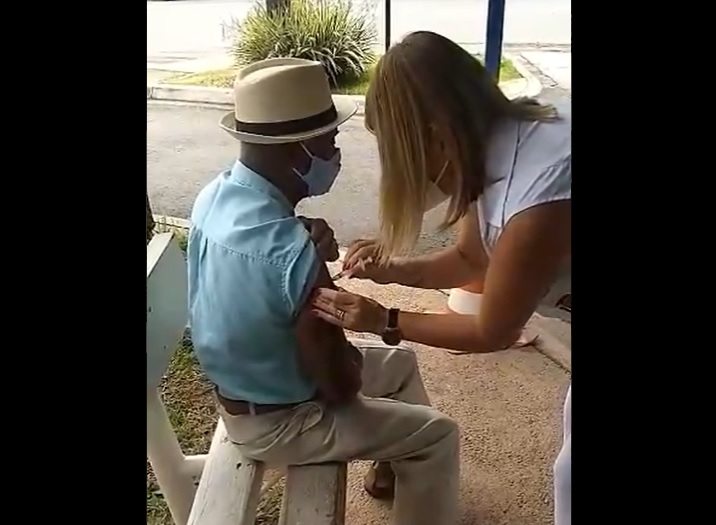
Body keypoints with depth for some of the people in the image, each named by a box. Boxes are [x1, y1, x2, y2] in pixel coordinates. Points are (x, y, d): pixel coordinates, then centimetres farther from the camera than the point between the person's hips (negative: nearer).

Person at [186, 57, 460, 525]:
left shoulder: (215, 195, -9)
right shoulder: (290, 252, -37)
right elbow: (340, 384, -25)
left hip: (239, 388, 8)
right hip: (276, 421, -8)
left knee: (399, 361, 22)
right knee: (438, 435, 3)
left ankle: (394, 467, 44)